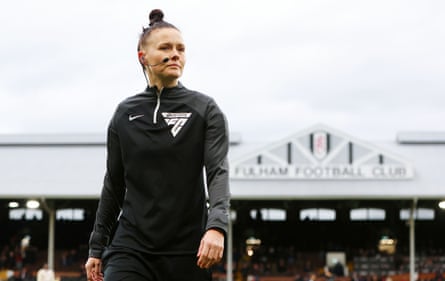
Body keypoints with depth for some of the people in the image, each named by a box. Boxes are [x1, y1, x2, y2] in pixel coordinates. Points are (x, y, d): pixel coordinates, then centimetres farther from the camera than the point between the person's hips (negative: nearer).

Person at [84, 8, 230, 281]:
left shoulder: (205, 109, 1)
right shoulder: (125, 114, 8)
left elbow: (219, 171, -12)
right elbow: (113, 186, 14)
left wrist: (217, 226, -29)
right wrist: (97, 247, 13)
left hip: (188, 251, -1)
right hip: (131, 248, 1)